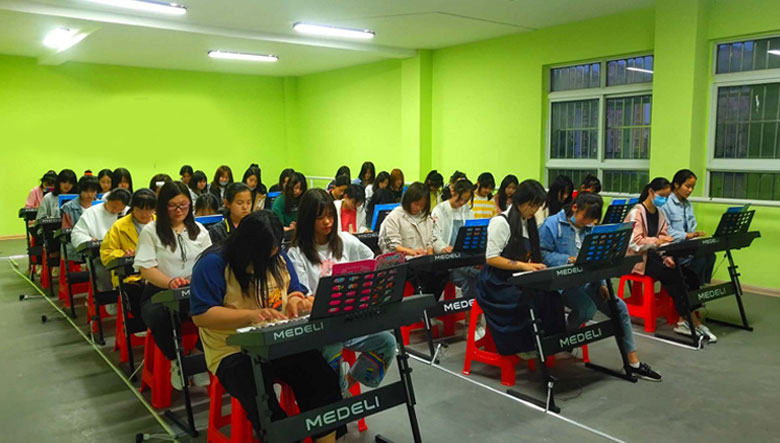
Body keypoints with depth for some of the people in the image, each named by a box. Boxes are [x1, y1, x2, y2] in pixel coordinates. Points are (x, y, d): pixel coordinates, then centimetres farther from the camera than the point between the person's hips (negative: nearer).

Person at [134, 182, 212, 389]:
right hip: (159, 292, -2)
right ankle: (175, 361, -8)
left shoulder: (199, 230, 16)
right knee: (159, 316, -37)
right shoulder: (151, 231, 5)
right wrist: (170, 282, -25)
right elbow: (146, 268, -5)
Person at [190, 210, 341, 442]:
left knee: (324, 380, -21)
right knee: (265, 405, -33)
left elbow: (296, 291, 19)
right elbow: (201, 315, -14)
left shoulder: (279, 257, 9)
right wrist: (251, 315, -26)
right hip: (234, 352, -4)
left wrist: (296, 299, -7)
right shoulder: (213, 263, -9)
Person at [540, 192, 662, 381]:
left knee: (620, 308, 0)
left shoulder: (589, 228, 12)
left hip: (586, 280, 7)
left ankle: (633, 363, 11)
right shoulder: (552, 224, -9)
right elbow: (542, 254, -16)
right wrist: (570, 259, -24)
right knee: (588, 308, -31)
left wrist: (601, 284, 2)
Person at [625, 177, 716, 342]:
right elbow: (634, 242, -20)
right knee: (675, 277, -25)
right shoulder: (636, 213, -10)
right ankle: (693, 321, -16)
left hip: (654, 255, 7)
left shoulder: (660, 213, 14)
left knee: (690, 275, -15)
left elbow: (664, 238, 9)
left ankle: (683, 322, -16)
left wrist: (668, 258, -9)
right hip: (638, 259, -7)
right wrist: (657, 241, -31)